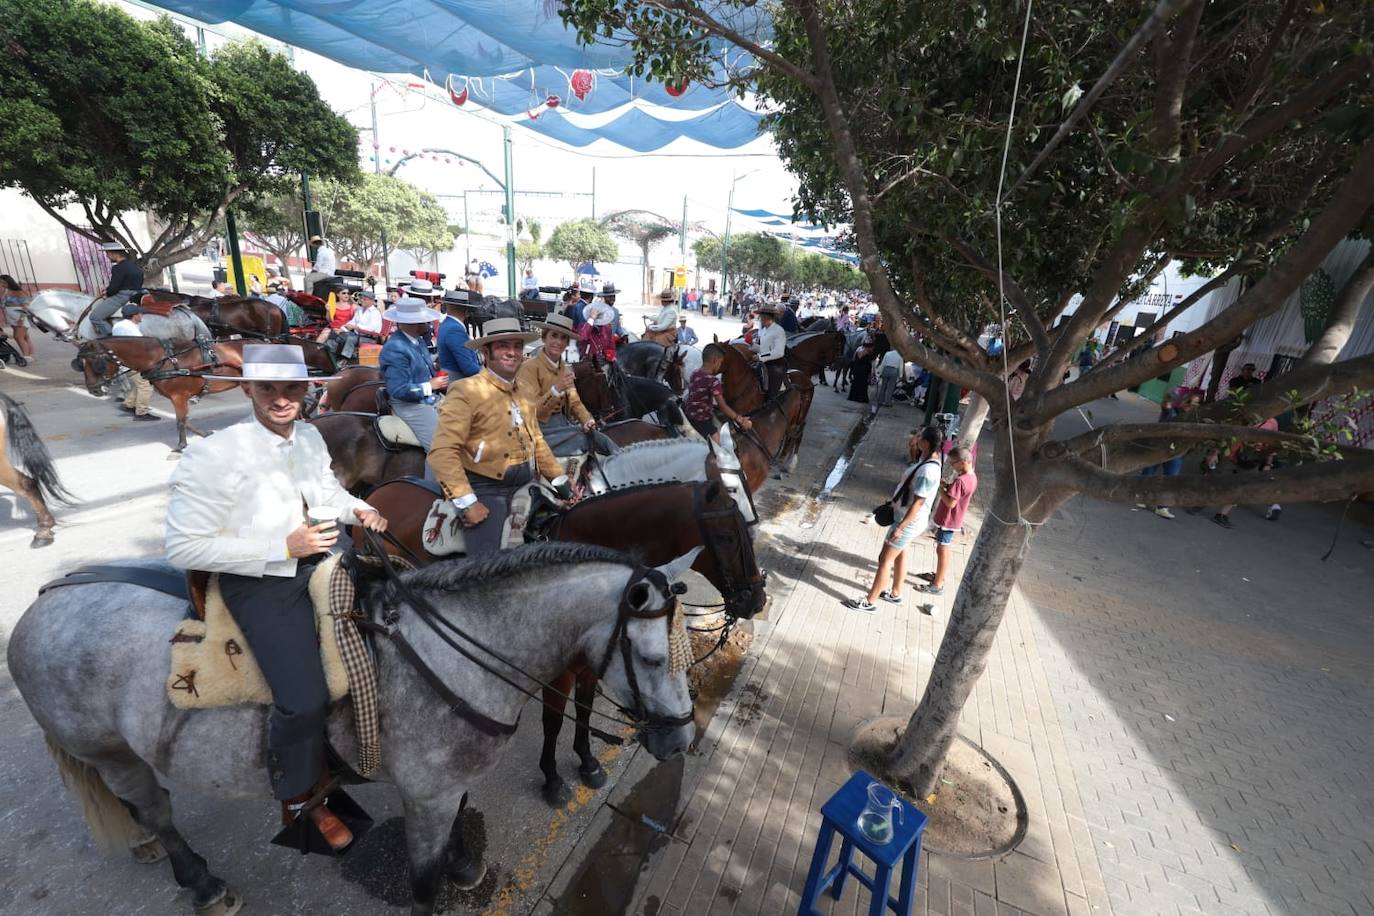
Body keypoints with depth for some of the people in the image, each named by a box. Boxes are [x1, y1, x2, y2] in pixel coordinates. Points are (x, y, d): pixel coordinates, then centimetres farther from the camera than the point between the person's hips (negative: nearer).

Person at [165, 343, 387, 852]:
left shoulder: (310, 436, 0)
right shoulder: (211, 456, -19)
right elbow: (184, 548, -16)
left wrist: (357, 509, -5)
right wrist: (283, 547, -23)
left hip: (316, 557, 7)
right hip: (259, 581, -6)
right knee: (304, 699, -15)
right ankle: (298, 799, 18)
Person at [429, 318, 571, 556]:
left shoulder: (522, 393, 12)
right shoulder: (467, 391, -10)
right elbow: (443, 452, -17)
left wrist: (561, 482, 17)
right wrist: (466, 502, -21)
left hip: (525, 485, 7)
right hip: (486, 489, -7)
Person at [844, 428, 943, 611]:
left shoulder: (927, 471, -31)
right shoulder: (927, 460, -2)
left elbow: (918, 503, -30)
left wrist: (900, 527, -27)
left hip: (908, 522, -10)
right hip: (907, 518, 10)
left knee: (885, 559, -1)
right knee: (899, 554, 25)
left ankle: (869, 602, 11)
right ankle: (895, 593, 43)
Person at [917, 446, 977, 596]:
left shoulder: (960, 480, -28)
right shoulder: (972, 476, 2)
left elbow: (950, 502, -29)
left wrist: (941, 487, -19)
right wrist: (947, 486, -1)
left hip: (947, 521, -9)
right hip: (953, 520, 9)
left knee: (942, 550, 0)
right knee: (943, 549, 22)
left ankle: (938, 585, 10)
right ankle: (938, 575, 37)